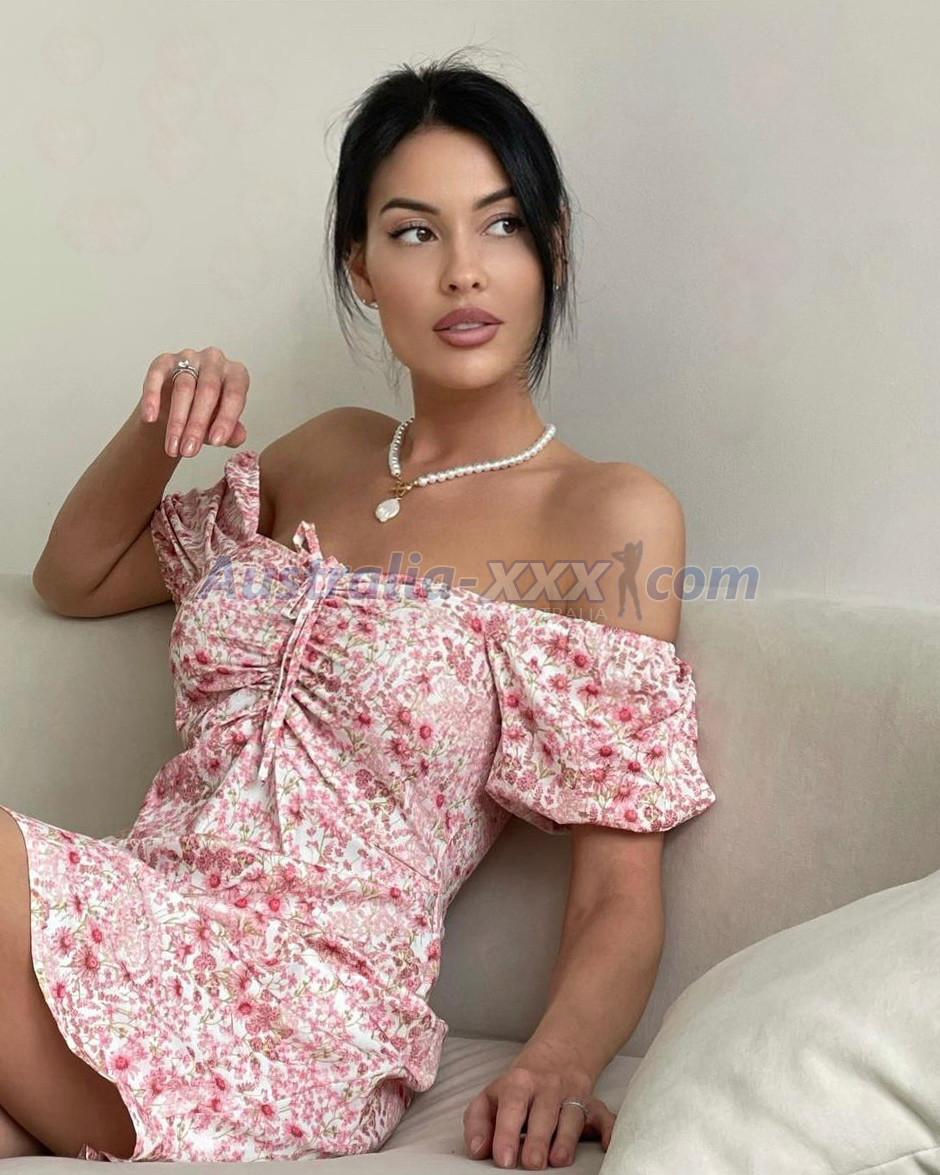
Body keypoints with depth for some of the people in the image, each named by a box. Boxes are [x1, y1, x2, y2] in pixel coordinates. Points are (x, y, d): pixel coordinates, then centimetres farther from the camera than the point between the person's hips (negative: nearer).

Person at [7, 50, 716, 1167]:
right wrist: (155, 432, 9)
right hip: (144, 933, 5)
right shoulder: (322, 455, 16)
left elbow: (620, 896, -5)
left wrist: (559, 1060, -26)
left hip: (304, 1009, -5)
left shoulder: (608, 514, -2)